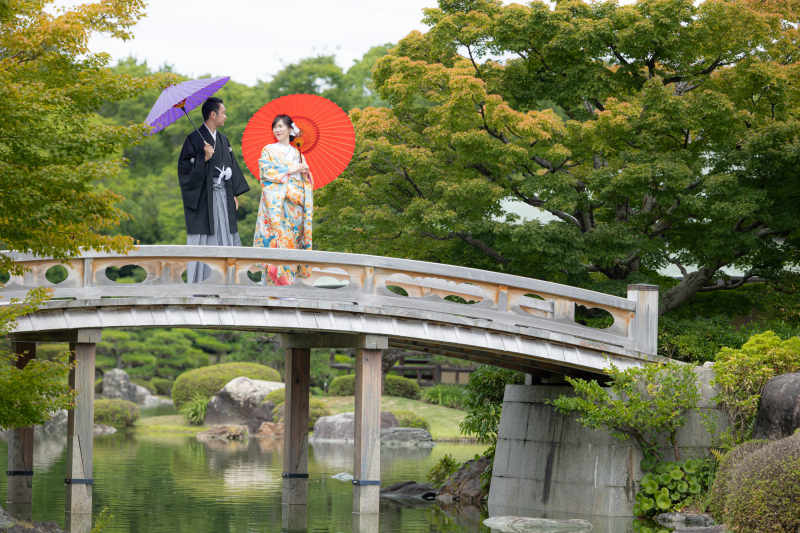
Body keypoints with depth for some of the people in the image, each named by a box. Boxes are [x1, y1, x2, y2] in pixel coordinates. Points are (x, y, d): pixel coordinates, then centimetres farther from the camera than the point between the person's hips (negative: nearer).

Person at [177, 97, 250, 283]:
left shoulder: (223, 140, 16)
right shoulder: (195, 139, -6)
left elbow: (231, 167, 19)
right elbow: (185, 166, -11)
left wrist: (234, 194, 13)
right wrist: (204, 158, -21)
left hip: (223, 196, 7)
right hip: (203, 197, -7)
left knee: (225, 237, 4)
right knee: (204, 240, -6)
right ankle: (199, 286, -3)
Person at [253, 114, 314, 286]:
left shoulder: (297, 153, 20)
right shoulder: (269, 150, 10)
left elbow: (306, 180, 19)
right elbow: (265, 171, -4)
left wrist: (305, 170, -3)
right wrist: (290, 170, -8)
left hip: (295, 201, 4)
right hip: (276, 199, -4)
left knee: (292, 236, -3)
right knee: (277, 230, -16)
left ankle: (288, 279, -4)